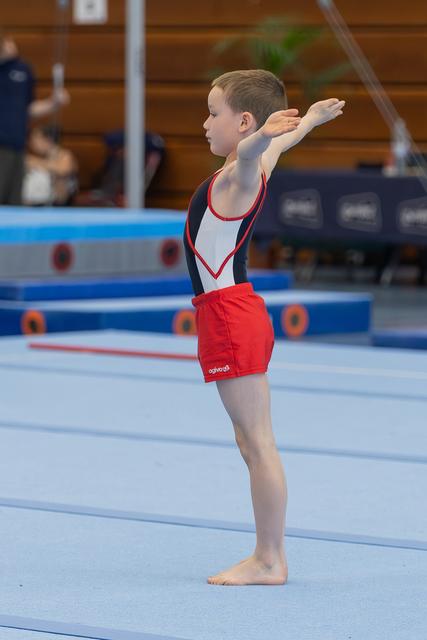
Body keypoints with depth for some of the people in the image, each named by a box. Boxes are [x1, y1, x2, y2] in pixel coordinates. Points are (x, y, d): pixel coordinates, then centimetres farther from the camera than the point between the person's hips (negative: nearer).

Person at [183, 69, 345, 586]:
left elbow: (252, 150, -38)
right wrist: (311, 117, 56)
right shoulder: (257, 165, 14)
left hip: (229, 316, -10)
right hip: (235, 313, 10)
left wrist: (265, 132, -60)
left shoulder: (239, 175, -13)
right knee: (253, 444, 12)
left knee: (257, 442, -6)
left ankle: (270, 561, -2)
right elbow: (278, 143, 35)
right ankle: (268, 557, 17)